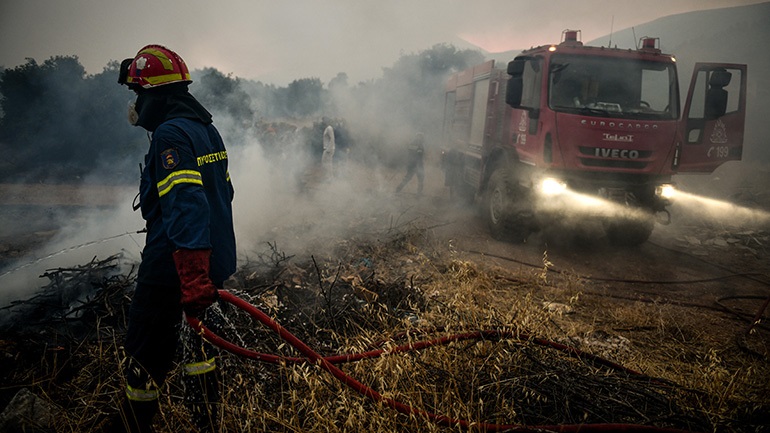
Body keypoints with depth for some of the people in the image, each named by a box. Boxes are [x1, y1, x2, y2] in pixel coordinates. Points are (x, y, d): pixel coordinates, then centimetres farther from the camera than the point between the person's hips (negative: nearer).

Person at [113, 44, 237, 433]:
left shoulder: (170, 134, -18)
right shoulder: (206, 128, 12)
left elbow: (185, 205, -29)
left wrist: (192, 279, -32)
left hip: (176, 268, -9)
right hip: (212, 263, 10)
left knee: (145, 356, 6)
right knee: (199, 343, 21)